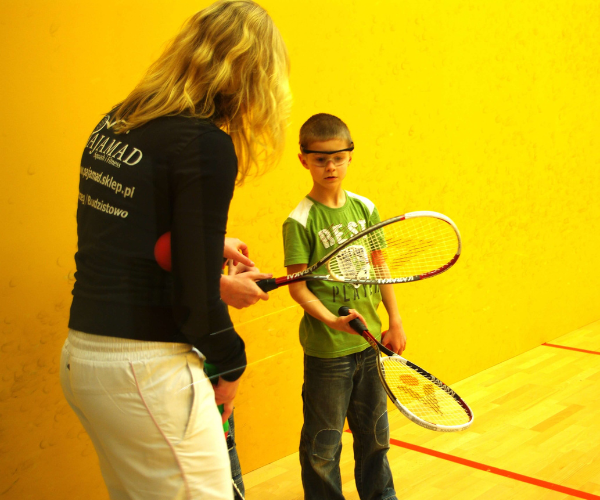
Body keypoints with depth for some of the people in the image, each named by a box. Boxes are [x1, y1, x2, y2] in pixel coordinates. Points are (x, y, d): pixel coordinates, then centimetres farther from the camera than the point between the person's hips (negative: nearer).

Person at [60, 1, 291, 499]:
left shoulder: (114, 125, 7)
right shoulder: (207, 146, -17)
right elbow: (196, 297, -16)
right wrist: (231, 365, 0)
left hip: (82, 353, 9)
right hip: (145, 370, -9)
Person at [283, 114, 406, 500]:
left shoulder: (364, 208, 4)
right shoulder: (300, 221, -11)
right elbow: (298, 287, -12)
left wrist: (395, 322, 9)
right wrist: (332, 320, -25)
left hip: (370, 340, 5)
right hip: (326, 348, -5)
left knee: (374, 429, 19)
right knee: (323, 440, 7)